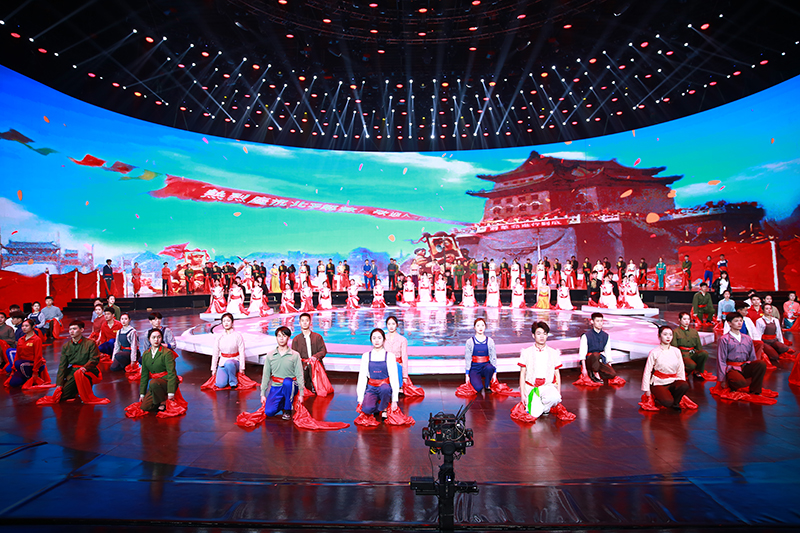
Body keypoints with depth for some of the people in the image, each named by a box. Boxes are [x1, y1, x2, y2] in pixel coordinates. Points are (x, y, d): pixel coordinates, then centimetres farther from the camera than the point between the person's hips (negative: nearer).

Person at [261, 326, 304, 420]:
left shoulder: (295, 355, -2)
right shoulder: (270, 355, 5)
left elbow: (299, 375, -3)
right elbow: (266, 375, 8)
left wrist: (300, 394, -8)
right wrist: (263, 394, 6)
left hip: (290, 386, -2)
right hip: (275, 387, 3)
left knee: (287, 382, -38)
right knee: (269, 412, -18)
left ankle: (287, 410, -15)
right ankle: (282, 403, 17)